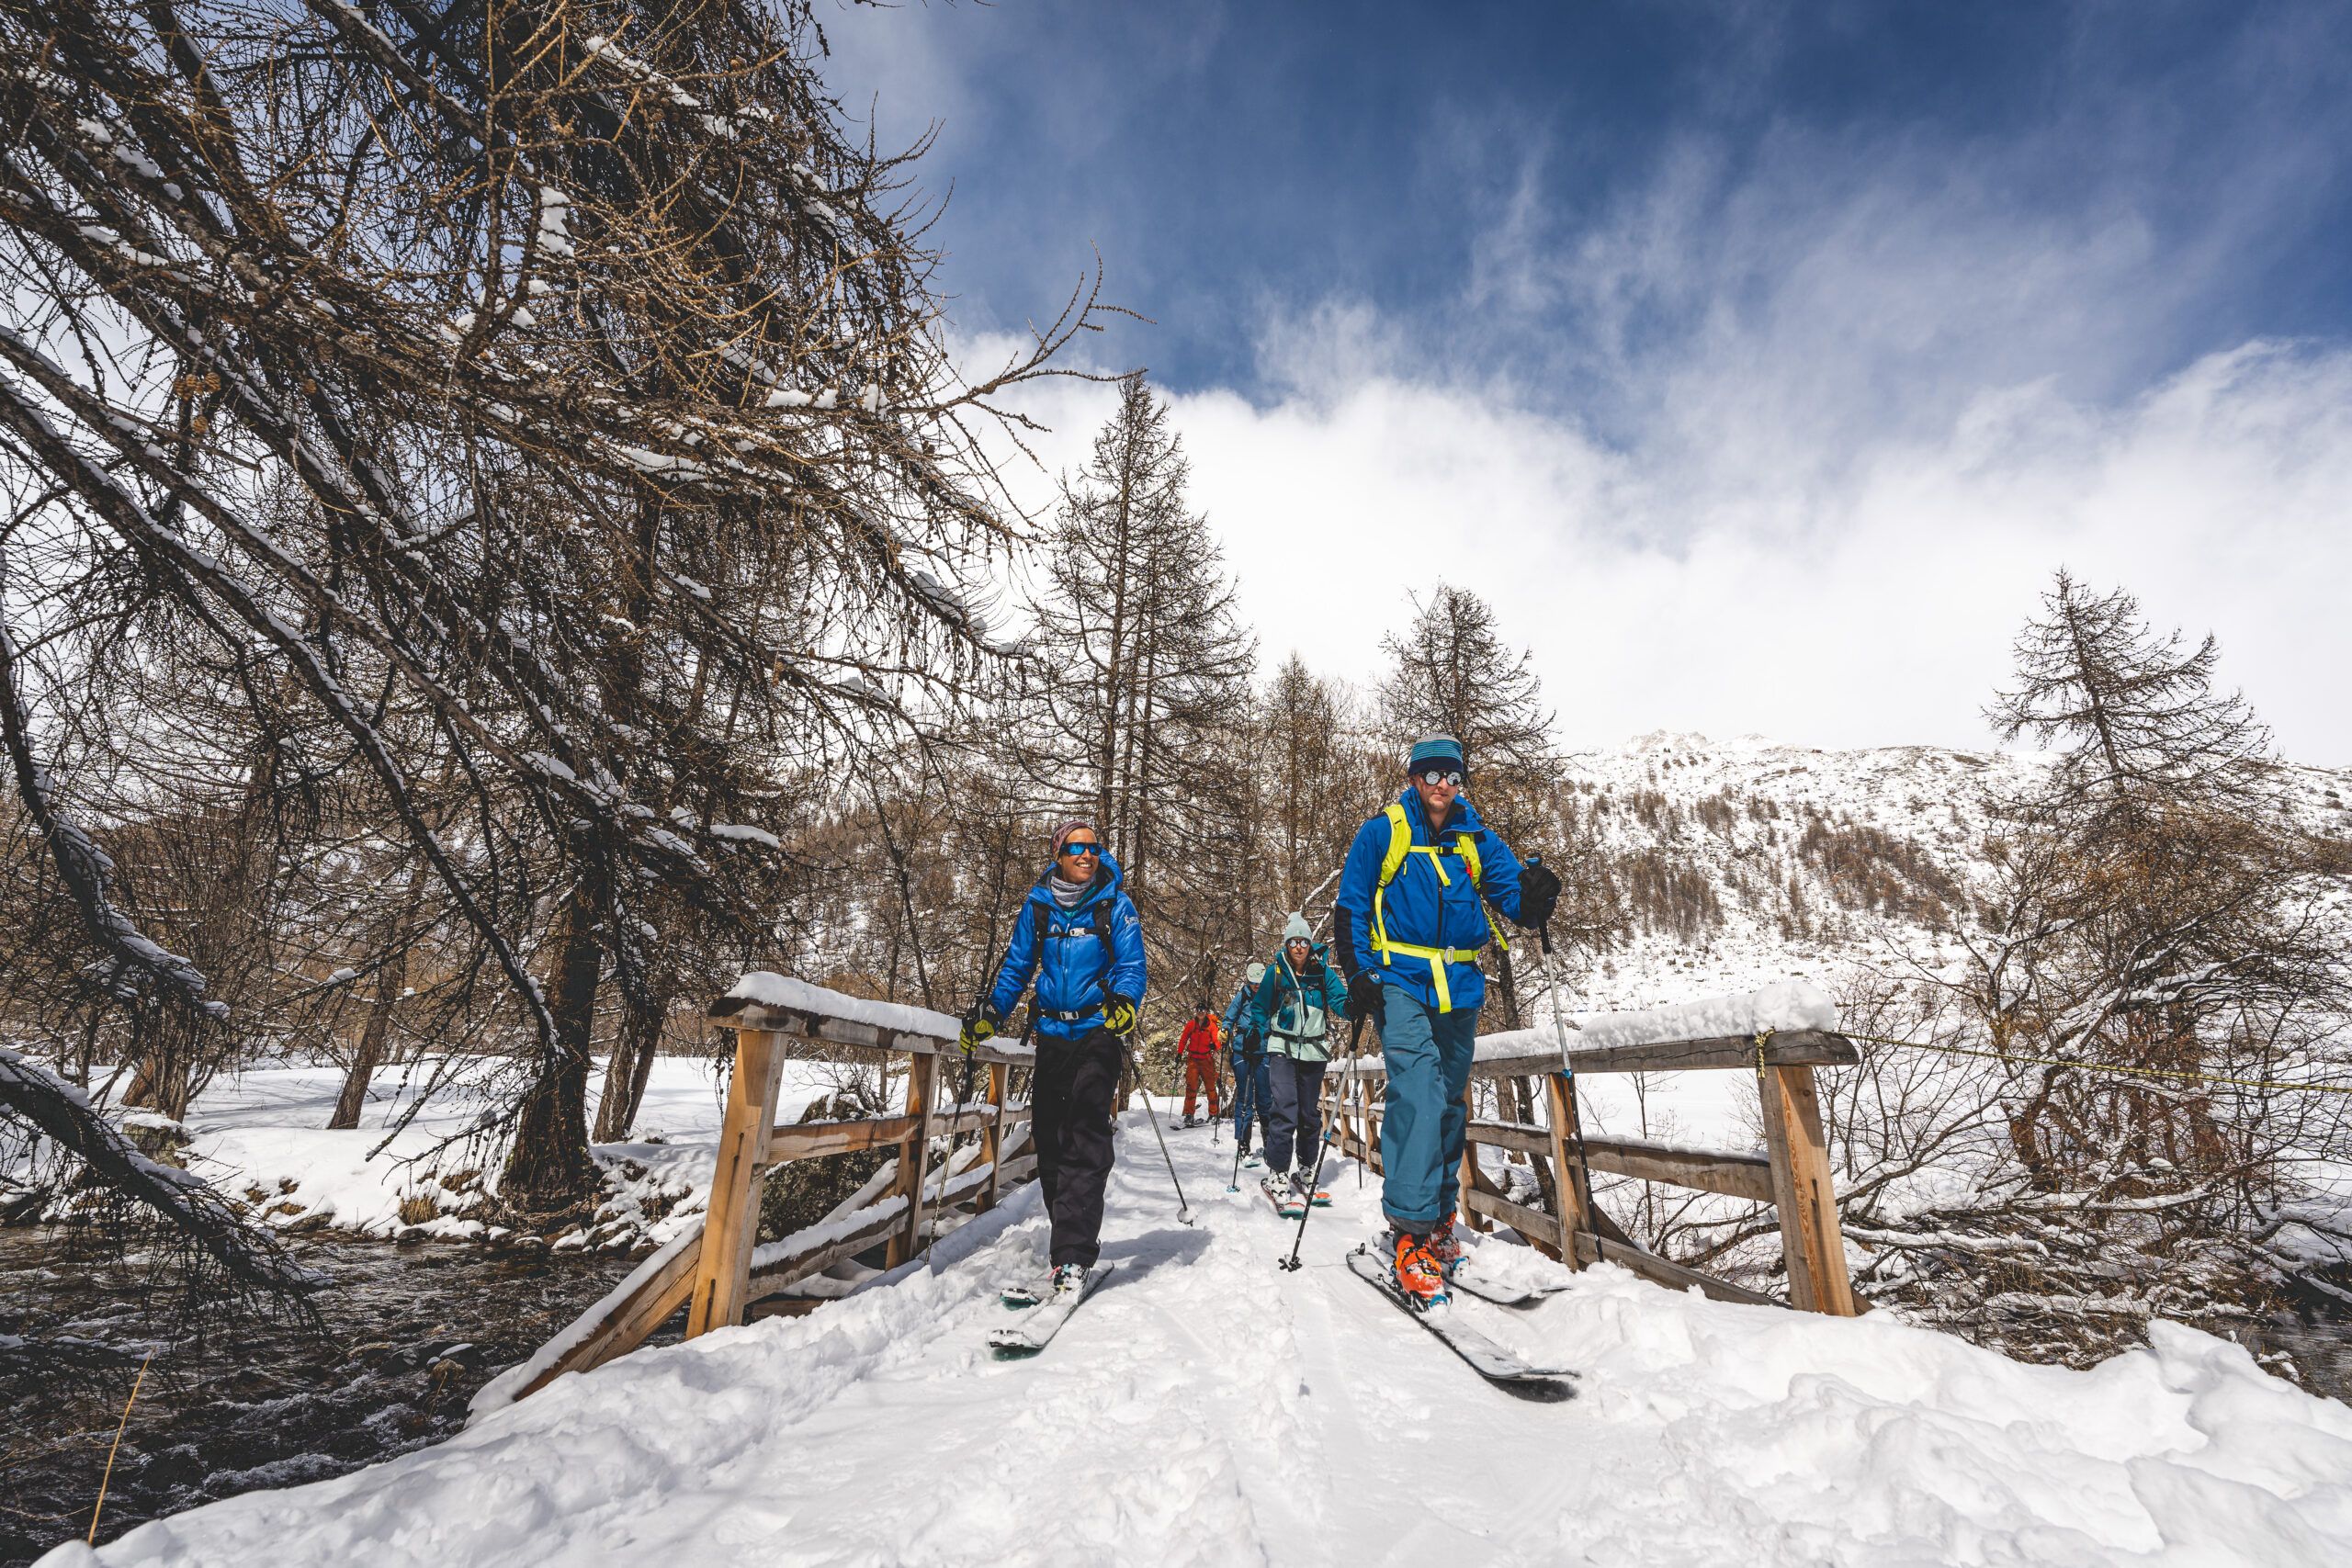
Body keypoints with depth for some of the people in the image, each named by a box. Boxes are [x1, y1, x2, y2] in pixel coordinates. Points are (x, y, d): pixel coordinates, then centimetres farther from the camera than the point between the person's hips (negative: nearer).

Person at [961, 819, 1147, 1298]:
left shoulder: (1115, 904, 0)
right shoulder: (1038, 905, 8)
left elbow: (1131, 964, -5)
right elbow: (1017, 966, 14)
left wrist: (1124, 1000, -26)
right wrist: (989, 1014, 4)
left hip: (1097, 1031, -4)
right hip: (1052, 1033, 4)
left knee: (1085, 1136, -13)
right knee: (1048, 1137, 6)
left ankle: (1072, 1257, -11)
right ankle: (1072, 1238, 22)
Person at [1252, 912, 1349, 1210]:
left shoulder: (1323, 973, 2)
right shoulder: (1275, 971, 0)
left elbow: (1340, 1000, -8)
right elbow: (1260, 1008, 6)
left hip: (1314, 1050, 2)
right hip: (1282, 1049, -2)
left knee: (1311, 1113, 11)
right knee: (1284, 1110, -15)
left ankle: (1305, 1172, 27)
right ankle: (1277, 1175, -7)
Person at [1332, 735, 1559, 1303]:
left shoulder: (1477, 841, 9)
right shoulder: (1381, 833, 0)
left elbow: (1513, 898, 4)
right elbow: (1351, 909, -1)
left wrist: (1535, 896, -19)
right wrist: (1358, 975, -10)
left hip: (1460, 989, 4)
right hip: (1400, 984, -4)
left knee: (1449, 1102, 12)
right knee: (1418, 1090, -19)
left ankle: (1439, 1222, 27)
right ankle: (1409, 1228, -14)